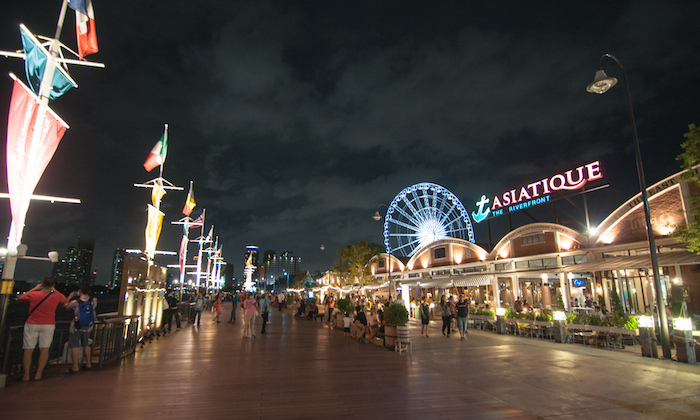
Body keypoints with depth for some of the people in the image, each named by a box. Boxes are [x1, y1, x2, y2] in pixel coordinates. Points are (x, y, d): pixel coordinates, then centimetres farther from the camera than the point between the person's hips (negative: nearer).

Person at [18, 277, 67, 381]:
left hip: (32, 324, 0)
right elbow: (65, 300, 18)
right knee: (44, 350, 5)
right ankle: (38, 374, 7)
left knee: (28, 350, 7)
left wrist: (34, 289, 13)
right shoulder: (56, 296, -6)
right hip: (48, 325, 0)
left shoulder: (33, 294, -9)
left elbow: (20, 298, 12)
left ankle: (26, 374, 10)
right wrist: (54, 290, 19)